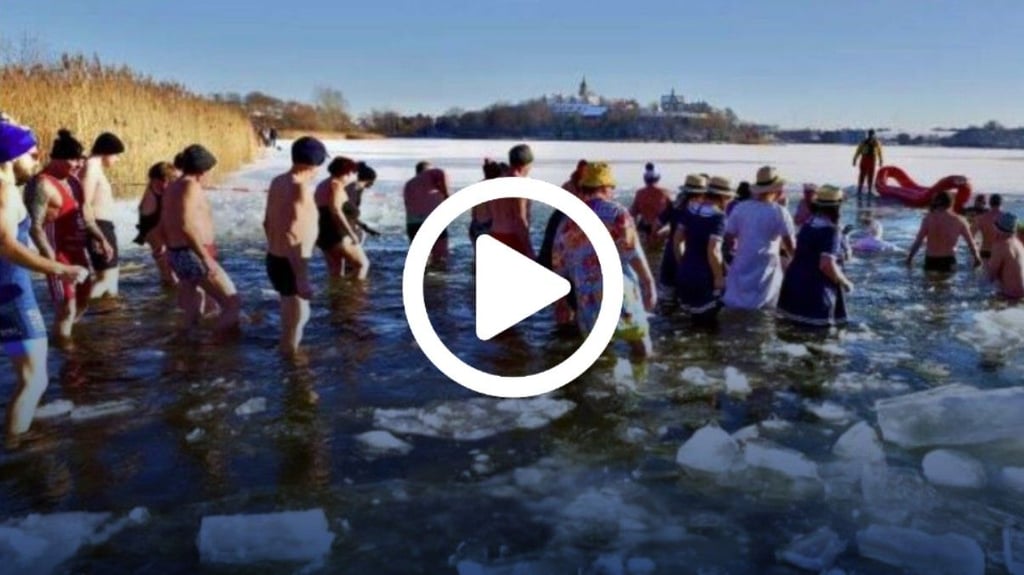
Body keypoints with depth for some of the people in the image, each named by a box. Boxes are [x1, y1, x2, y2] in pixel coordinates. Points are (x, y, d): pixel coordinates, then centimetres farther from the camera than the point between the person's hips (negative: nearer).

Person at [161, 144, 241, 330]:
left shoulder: (172, 187, 15)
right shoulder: (191, 186, -14)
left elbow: (163, 228, 22)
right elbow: (185, 225, -27)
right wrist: (206, 258, -28)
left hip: (177, 256, 10)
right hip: (194, 256, -10)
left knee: (192, 314, 19)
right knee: (232, 303, -8)